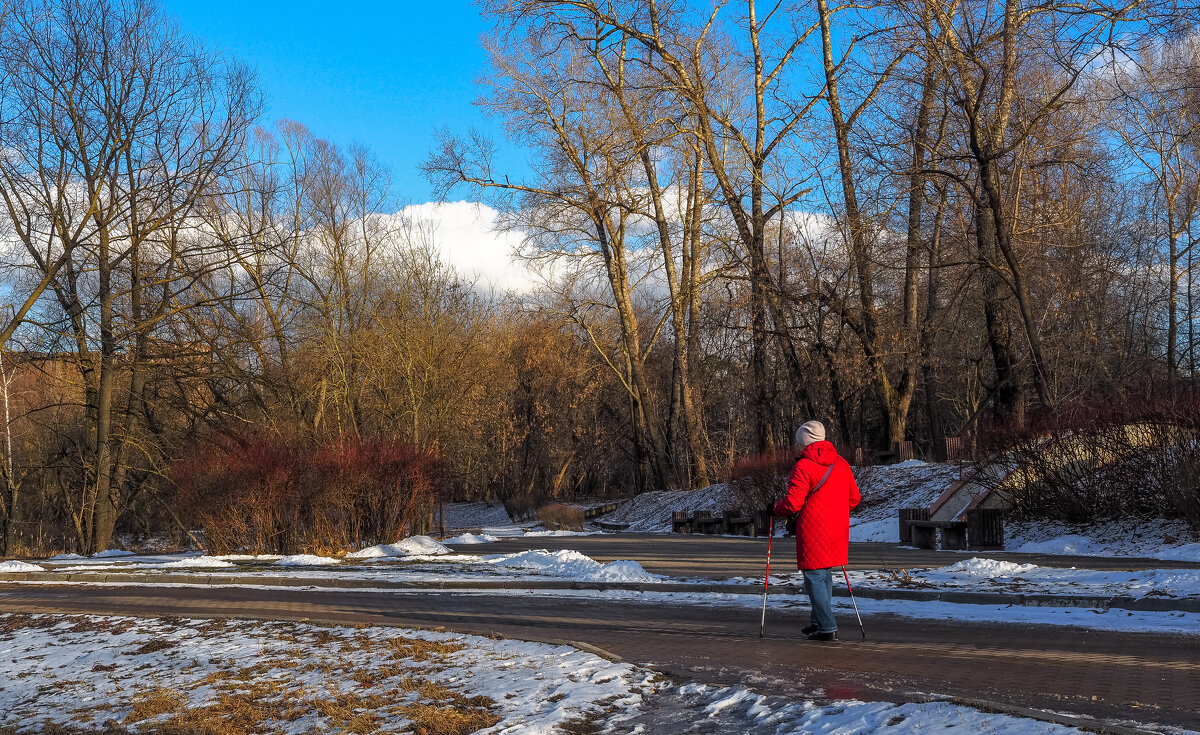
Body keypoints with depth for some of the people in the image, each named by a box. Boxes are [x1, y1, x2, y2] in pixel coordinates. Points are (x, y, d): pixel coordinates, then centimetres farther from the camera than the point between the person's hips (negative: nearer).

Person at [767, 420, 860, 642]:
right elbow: (854, 498, 13)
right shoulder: (842, 464, 8)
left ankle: (828, 627, -4)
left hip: (813, 531, -7)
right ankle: (819, 621, 26)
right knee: (825, 576, 19)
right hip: (837, 530, 7)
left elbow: (793, 503, -16)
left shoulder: (804, 466, -12)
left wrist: (774, 508, 4)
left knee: (815, 577, -1)